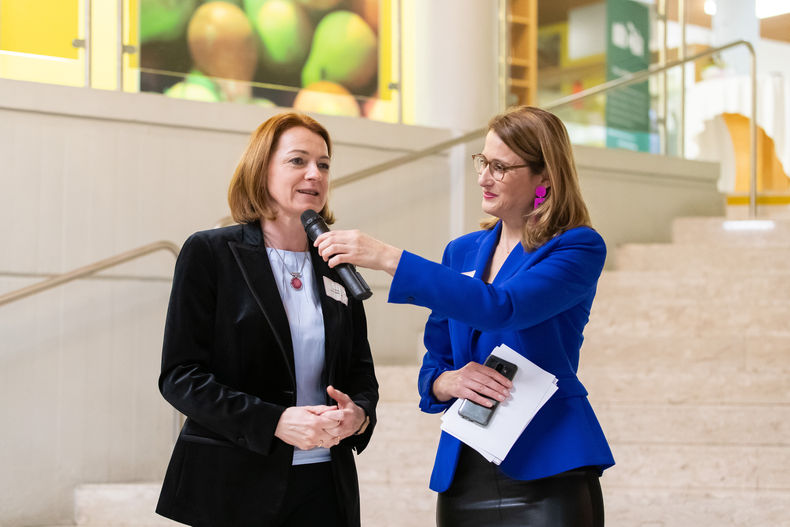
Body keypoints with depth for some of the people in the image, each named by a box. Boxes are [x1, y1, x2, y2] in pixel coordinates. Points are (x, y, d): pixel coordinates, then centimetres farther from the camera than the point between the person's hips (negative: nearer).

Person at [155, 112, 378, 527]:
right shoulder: (208, 253, -3)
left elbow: (361, 371, 14)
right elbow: (179, 375, -9)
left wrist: (359, 413, -9)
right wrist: (274, 422, -20)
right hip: (233, 484, -4)